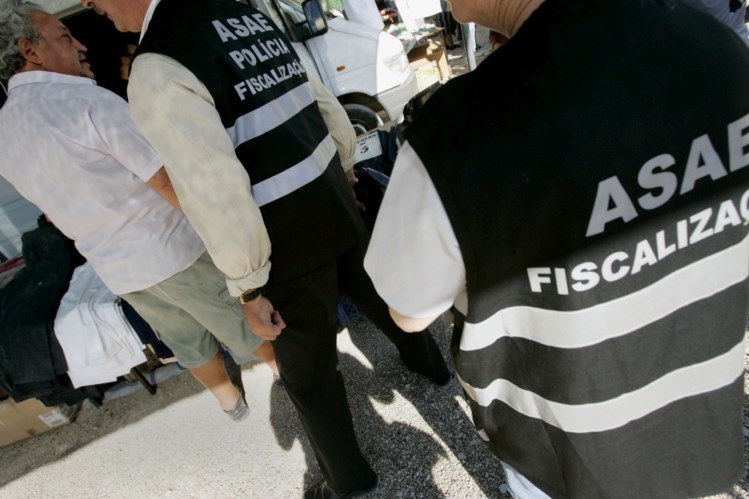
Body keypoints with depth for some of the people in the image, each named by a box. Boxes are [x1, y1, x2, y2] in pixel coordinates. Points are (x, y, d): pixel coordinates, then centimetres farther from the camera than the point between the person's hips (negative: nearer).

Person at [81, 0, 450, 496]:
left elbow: (216, 195, -25)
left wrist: (248, 286, -13)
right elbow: (330, 109, 9)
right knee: (374, 291, 31)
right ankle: (427, 359, 60)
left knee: (307, 368, 14)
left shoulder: (157, 70, -19)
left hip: (291, 241, -7)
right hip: (337, 205, 7)